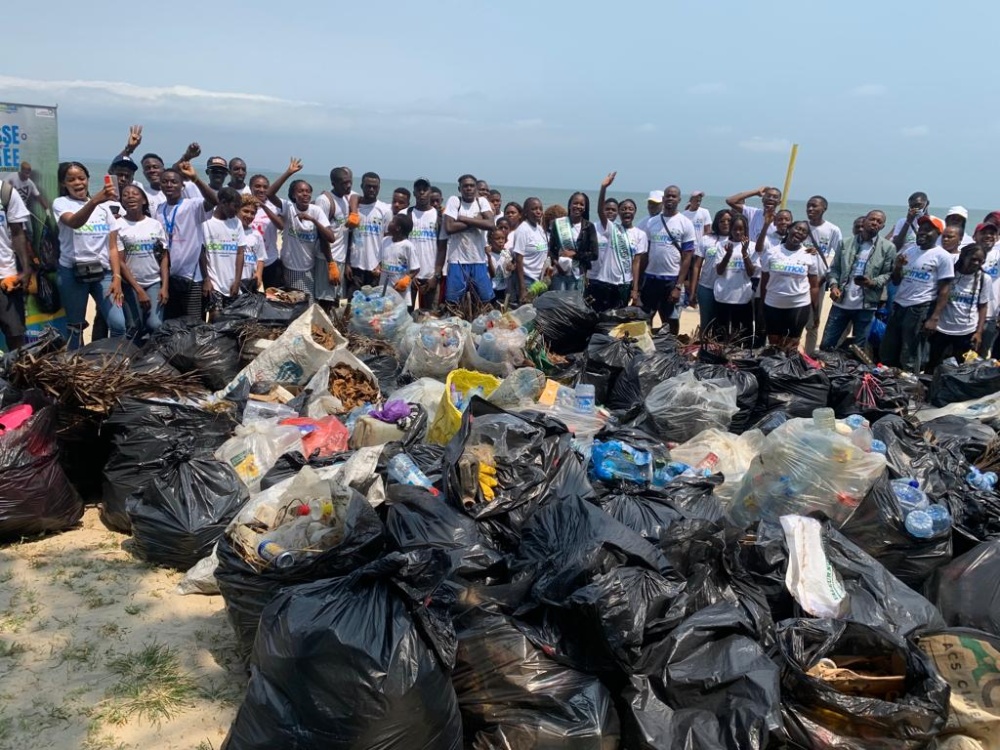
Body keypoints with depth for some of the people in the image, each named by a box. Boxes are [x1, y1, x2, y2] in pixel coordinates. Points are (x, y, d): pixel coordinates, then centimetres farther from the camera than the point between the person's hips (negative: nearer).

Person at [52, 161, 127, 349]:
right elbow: (74, 222, -26)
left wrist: (117, 276, -5)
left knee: (118, 324, -10)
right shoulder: (61, 203, 0)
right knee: (75, 327, 5)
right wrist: (94, 201, -45)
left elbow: (112, 245, 8)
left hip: (103, 272, 2)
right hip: (72, 272, -2)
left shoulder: (103, 206, 12)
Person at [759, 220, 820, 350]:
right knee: (773, 344, 10)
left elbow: (814, 286, 1)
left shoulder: (810, 256, -1)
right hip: (773, 306, 1)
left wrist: (815, 310, -3)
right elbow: (764, 282, 4)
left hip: (799, 306, -1)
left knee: (792, 346, 6)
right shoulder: (771, 253, -1)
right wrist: (761, 306, 5)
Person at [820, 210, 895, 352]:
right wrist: (834, 285, -11)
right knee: (826, 344, 7)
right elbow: (834, 268, 7)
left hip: (866, 305, -1)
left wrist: (873, 282, -20)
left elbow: (889, 274, -1)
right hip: (841, 302, 2)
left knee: (858, 348, 8)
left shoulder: (888, 248, 1)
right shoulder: (846, 243, 7)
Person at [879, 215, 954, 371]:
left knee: (909, 356, 1)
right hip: (898, 305, 6)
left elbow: (944, 289, -8)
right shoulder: (908, 251, 11)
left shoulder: (942, 256, -6)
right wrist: (897, 267, -4)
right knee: (886, 352, 11)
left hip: (920, 308, -6)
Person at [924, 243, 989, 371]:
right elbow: (939, 299, 4)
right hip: (941, 329, -1)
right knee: (932, 365, 8)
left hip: (967, 332, 1)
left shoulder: (984, 279, 1)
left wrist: (979, 332, -3)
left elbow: (982, 307, 4)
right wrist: (931, 319, -3)